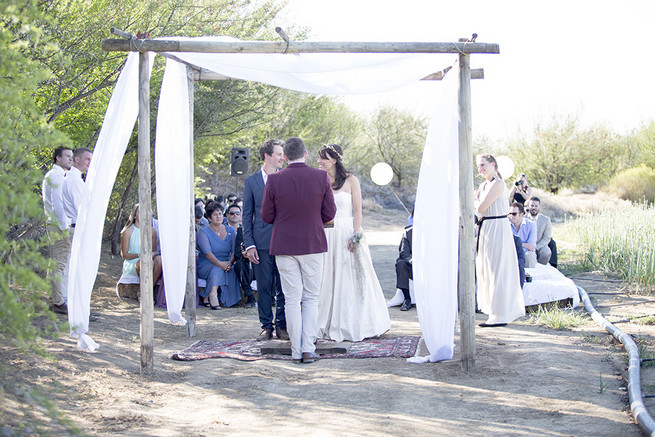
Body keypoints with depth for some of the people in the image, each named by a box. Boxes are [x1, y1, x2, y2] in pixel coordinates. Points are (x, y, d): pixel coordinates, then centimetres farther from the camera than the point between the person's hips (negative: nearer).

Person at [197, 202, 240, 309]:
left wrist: (229, 263, -20)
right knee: (217, 270, -35)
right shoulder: (203, 232, -1)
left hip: (226, 263, 3)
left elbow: (235, 250, 2)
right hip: (206, 265, -3)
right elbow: (207, 252, -16)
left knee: (231, 272, -29)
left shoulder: (230, 230, 11)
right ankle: (212, 295, -44)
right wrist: (220, 264, -33)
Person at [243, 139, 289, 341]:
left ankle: (282, 326, 12)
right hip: (262, 242, 0)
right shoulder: (252, 181, 6)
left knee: (284, 287, 2)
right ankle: (266, 326, 13)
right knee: (264, 287, 4)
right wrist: (249, 244, -3)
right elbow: (247, 216, 6)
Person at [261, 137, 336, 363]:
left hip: (284, 245, 0)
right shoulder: (321, 177, -6)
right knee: (311, 298, 9)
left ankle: (297, 351, 7)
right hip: (313, 244, 0)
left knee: (292, 300, 5)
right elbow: (330, 213, -1)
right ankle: (308, 349, 3)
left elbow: (266, 216, -1)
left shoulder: (274, 180, -8)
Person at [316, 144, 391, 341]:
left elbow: (357, 210, -5)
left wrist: (356, 235, -13)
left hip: (347, 234, -4)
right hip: (326, 235, 4)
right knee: (329, 279, 4)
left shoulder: (351, 180, -2)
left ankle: (354, 326, 9)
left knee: (351, 278, 0)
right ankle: (331, 327, 10)